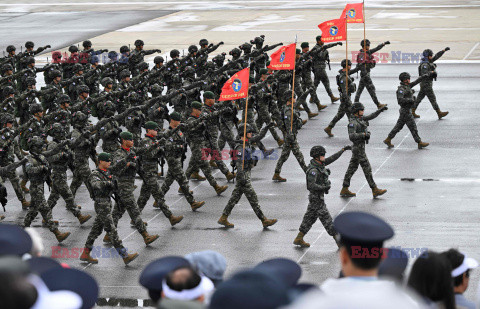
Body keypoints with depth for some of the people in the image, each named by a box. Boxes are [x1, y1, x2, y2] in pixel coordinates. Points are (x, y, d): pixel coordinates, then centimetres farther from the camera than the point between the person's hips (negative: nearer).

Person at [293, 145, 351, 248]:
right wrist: (324, 188, -24)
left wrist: (343, 149, 13)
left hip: (318, 196, 10)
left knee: (310, 217, 15)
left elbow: (332, 158, 12)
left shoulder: (320, 164, 3)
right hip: (316, 198, -10)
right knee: (326, 219, -2)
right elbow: (311, 185, -31)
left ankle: (299, 239, 21)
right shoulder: (313, 170, -25)